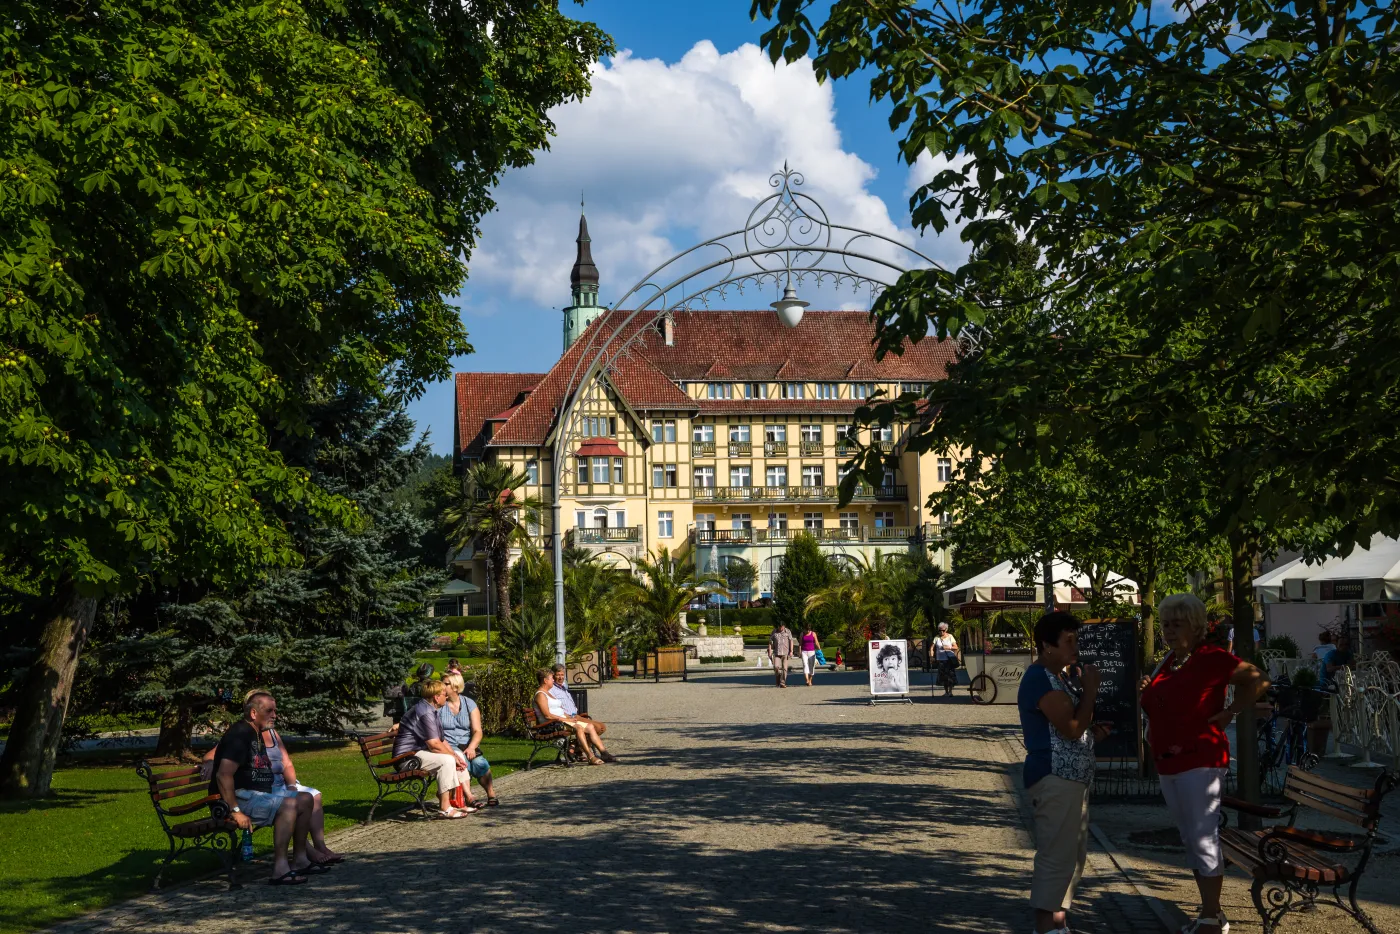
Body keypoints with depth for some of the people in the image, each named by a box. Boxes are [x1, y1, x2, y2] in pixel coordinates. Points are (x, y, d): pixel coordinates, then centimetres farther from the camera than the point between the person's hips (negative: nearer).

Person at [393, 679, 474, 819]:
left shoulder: (430, 710, 16)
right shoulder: (425, 713, -20)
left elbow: (441, 740, 16)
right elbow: (434, 744, -25)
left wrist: (455, 756, 1)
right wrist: (453, 756, -12)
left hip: (419, 751, 11)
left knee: (459, 756, 10)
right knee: (446, 760, -29)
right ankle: (445, 809, -27)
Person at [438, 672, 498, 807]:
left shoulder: (469, 704, 8)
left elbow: (477, 731, 0)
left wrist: (471, 747, -19)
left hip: (468, 746, 1)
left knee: (480, 763, -29)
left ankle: (492, 796, -12)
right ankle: (469, 798, -34)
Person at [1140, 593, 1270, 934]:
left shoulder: (1210, 658, -11)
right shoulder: (1167, 662, 13)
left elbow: (1258, 679, -11)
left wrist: (1230, 711, -12)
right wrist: (1148, 690, 7)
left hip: (1199, 762, -9)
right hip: (1168, 764, 9)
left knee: (1203, 839, -5)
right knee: (1191, 841, 14)